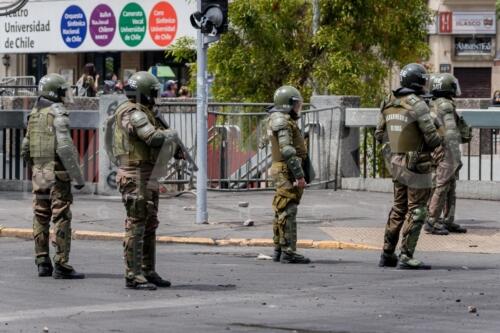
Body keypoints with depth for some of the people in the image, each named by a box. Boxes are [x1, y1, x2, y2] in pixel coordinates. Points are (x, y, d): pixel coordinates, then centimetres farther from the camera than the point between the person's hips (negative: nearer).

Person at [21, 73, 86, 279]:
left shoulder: (34, 114, 12)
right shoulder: (58, 114, -12)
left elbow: (26, 148, 16)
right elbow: (64, 148, -21)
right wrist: (78, 176, -18)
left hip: (39, 172, 7)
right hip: (58, 172, -7)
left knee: (41, 218, 11)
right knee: (61, 218, -5)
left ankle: (42, 263, 13)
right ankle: (61, 266, -7)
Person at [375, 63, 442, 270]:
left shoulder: (389, 104, 5)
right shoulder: (417, 105, -17)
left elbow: (379, 135, 13)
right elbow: (432, 138, -17)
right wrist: (437, 140, 5)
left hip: (396, 163, 7)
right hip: (416, 165, -7)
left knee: (399, 209, 17)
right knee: (416, 211, -2)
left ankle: (387, 255, 19)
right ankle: (406, 257, -6)